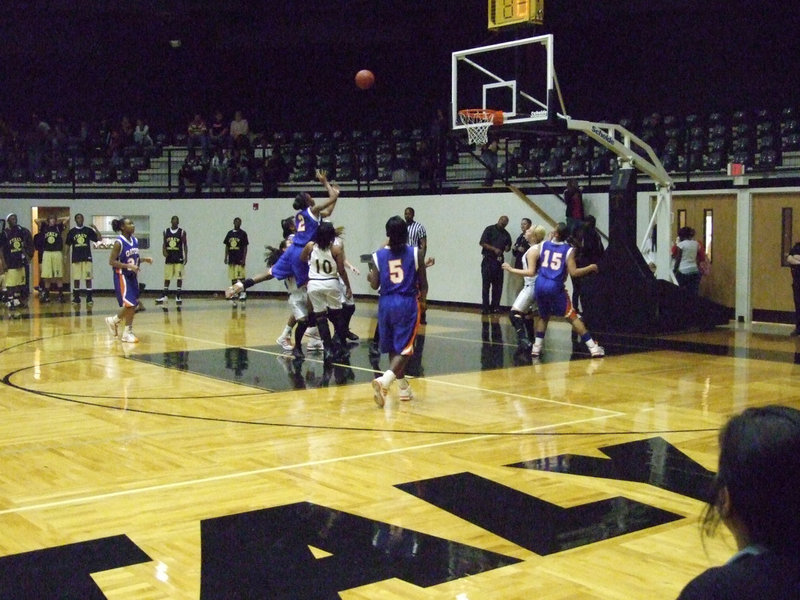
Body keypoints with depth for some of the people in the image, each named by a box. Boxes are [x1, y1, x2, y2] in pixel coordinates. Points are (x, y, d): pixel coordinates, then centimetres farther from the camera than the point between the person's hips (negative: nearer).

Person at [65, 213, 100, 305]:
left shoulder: (88, 230, 4)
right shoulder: (71, 231, 6)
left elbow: (99, 239, -2)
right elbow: (68, 245, 11)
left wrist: (95, 229, -15)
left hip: (87, 258, -1)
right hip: (76, 258, 1)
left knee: (88, 278, -3)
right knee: (76, 279, 4)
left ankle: (89, 298, 2)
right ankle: (76, 298, 13)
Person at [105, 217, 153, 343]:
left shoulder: (135, 241, 6)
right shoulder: (119, 242, -16)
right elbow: (111, 261, -18)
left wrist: (144, 259, 0)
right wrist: (128, 266, -25)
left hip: (132, 276, 8)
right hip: (122, 276, -8)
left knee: (133, 305, 8)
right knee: (129, 304, -12)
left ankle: (128, 332, 19)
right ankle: (113, 320, 9)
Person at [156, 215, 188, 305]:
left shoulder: (182, 232, -3)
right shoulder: (166, 231, 5)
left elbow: (185, 245, -2)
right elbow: (164, 243, 12)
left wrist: (186, 257, -9)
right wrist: (163, 251, -7)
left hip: (179, 258, -3)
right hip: (169, 258, 3)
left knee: (179, 278, -3)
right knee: (167, 278, 8)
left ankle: (178, 297, 2)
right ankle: (163, 297, 13)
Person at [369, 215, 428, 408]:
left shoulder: (378, 255, 0)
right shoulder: (415, 253, -3)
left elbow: (375, 285, -2)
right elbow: (423, 284, 0)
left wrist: (369, 276, 20)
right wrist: (422, 298, 21)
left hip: (386, 304, 3)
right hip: (408, 304, -3)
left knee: (393, 348, 16)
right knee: (404, 349, -2)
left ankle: (403, 388, 26)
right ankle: (384, 380, -25)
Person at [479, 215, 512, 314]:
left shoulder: (506, 234, 14)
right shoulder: (490, 229, 0)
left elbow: (508, 246, 22)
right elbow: (482, 243, -7)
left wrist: (507, 248, -3)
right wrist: (494, 249, -17)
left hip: (499, 261, 5)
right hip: (488, 259, -5)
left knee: (498, 285, 4)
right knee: (486, 285, -3)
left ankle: (495, 306, 11)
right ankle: (486, 308, 0)